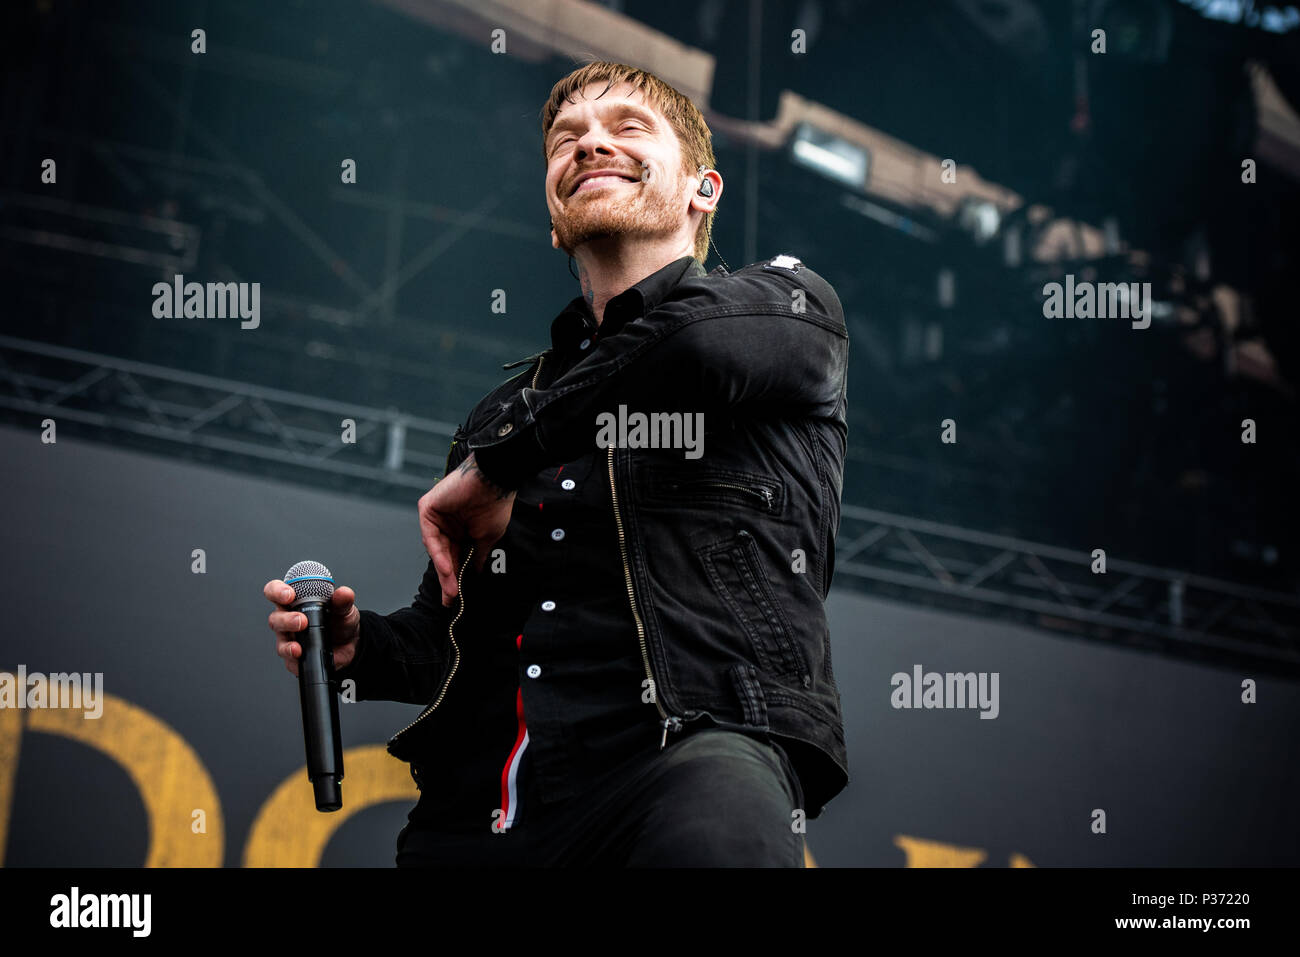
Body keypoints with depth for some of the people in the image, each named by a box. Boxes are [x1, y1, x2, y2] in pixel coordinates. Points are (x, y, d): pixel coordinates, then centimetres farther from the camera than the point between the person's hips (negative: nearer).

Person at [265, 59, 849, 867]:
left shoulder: (788, 306, 14)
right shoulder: (507, 409, 28)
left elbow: (708, 340, -12)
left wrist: (498, 464, -1)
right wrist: (361, 644, 9)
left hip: (691, 746, -6)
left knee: (714, 818, -39)